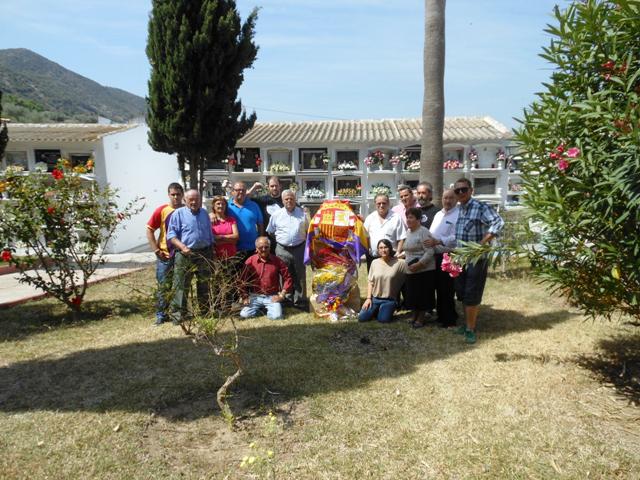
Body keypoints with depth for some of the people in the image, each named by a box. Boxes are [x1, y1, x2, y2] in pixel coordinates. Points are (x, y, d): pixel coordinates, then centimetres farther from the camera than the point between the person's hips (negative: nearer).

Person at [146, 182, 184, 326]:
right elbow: (149, 230, -3)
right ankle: (160, 314, 14)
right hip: (165, 255, -2)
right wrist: (156, 249, -8)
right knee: (163, 286, 4)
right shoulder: (161, 210, -5)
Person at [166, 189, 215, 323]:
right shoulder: (178, 213, -2)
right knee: (181, 285, -4)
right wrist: (182, 247, -20)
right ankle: (177, 312, 2)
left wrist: (211, 252, 15)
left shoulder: (204, 213, 14)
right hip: (185, 255, -4)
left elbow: (210, 235, 20)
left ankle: (205, 310, 24)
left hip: (204, 254, 5)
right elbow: (171, 235, -7)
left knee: (204, 284, 12)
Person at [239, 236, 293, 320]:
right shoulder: (250, 261, -1)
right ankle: (259, 308, 15)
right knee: (244, 314, -18)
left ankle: (269, 309, 13)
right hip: (255, 296, 1)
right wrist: (245, 296, -4)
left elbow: (287, 279, 1)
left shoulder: (277, 261, -2)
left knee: (276, 316, -24)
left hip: (272, 297, -1)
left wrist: (281, 295, -5)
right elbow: (243, 280, 5)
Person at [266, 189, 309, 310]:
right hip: (282, 250, 0)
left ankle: (300, 300, 15)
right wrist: (281, 240, 9)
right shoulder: (276, 214, 3)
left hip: (299, 249, 0)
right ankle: (286, 299, 17)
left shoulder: (302, 213, 5)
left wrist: (307, 245, 9)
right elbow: (270, 232, 12)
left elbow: (307, 230, 13)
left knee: (300, 276, 6)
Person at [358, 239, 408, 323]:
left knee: (383, 319, -20)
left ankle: (388, 310, 14)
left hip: (389, 300, -3)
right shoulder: (375, 262, 2)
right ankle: (376, 310, 21)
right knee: (362, 317, -9)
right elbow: (370, 281, 6)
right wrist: (368, 298, 0)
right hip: (374, 298, 3)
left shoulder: (399, 263, -7)